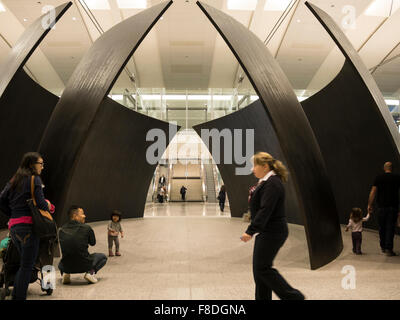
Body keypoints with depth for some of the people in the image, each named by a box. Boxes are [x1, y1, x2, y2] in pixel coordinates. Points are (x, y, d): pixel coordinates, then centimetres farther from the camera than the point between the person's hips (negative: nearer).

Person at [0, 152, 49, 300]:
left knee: (24, 262, 18)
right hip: (28, 225, -8)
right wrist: (48, 207, 5)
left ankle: (15, 294, 18)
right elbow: (40, 203, -15)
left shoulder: (14, 180, 16)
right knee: (27, 265, 0)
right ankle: (20, 297, 3)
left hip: (14, 226, 8)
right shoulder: (34, 179, -7)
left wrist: (13, 215, 17)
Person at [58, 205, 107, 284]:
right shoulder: (87, 228, -9)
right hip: (84, 265, -4)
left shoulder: (62, 230, 3)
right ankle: (91, 272, -1)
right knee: (103, 256, 24)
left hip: (67, 267, 4)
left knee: (60, 264, 41)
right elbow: (93, 243, 10)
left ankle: (65, 273, 7)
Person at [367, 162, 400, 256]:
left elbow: (373, 192, -3)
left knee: (382, 227, 13)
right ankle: (389, 249, -4)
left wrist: (370, 205, 1)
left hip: (381, 206, 1)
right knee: (390, 228, 1)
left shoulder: (378, 178, 1)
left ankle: (383, 247, 22)